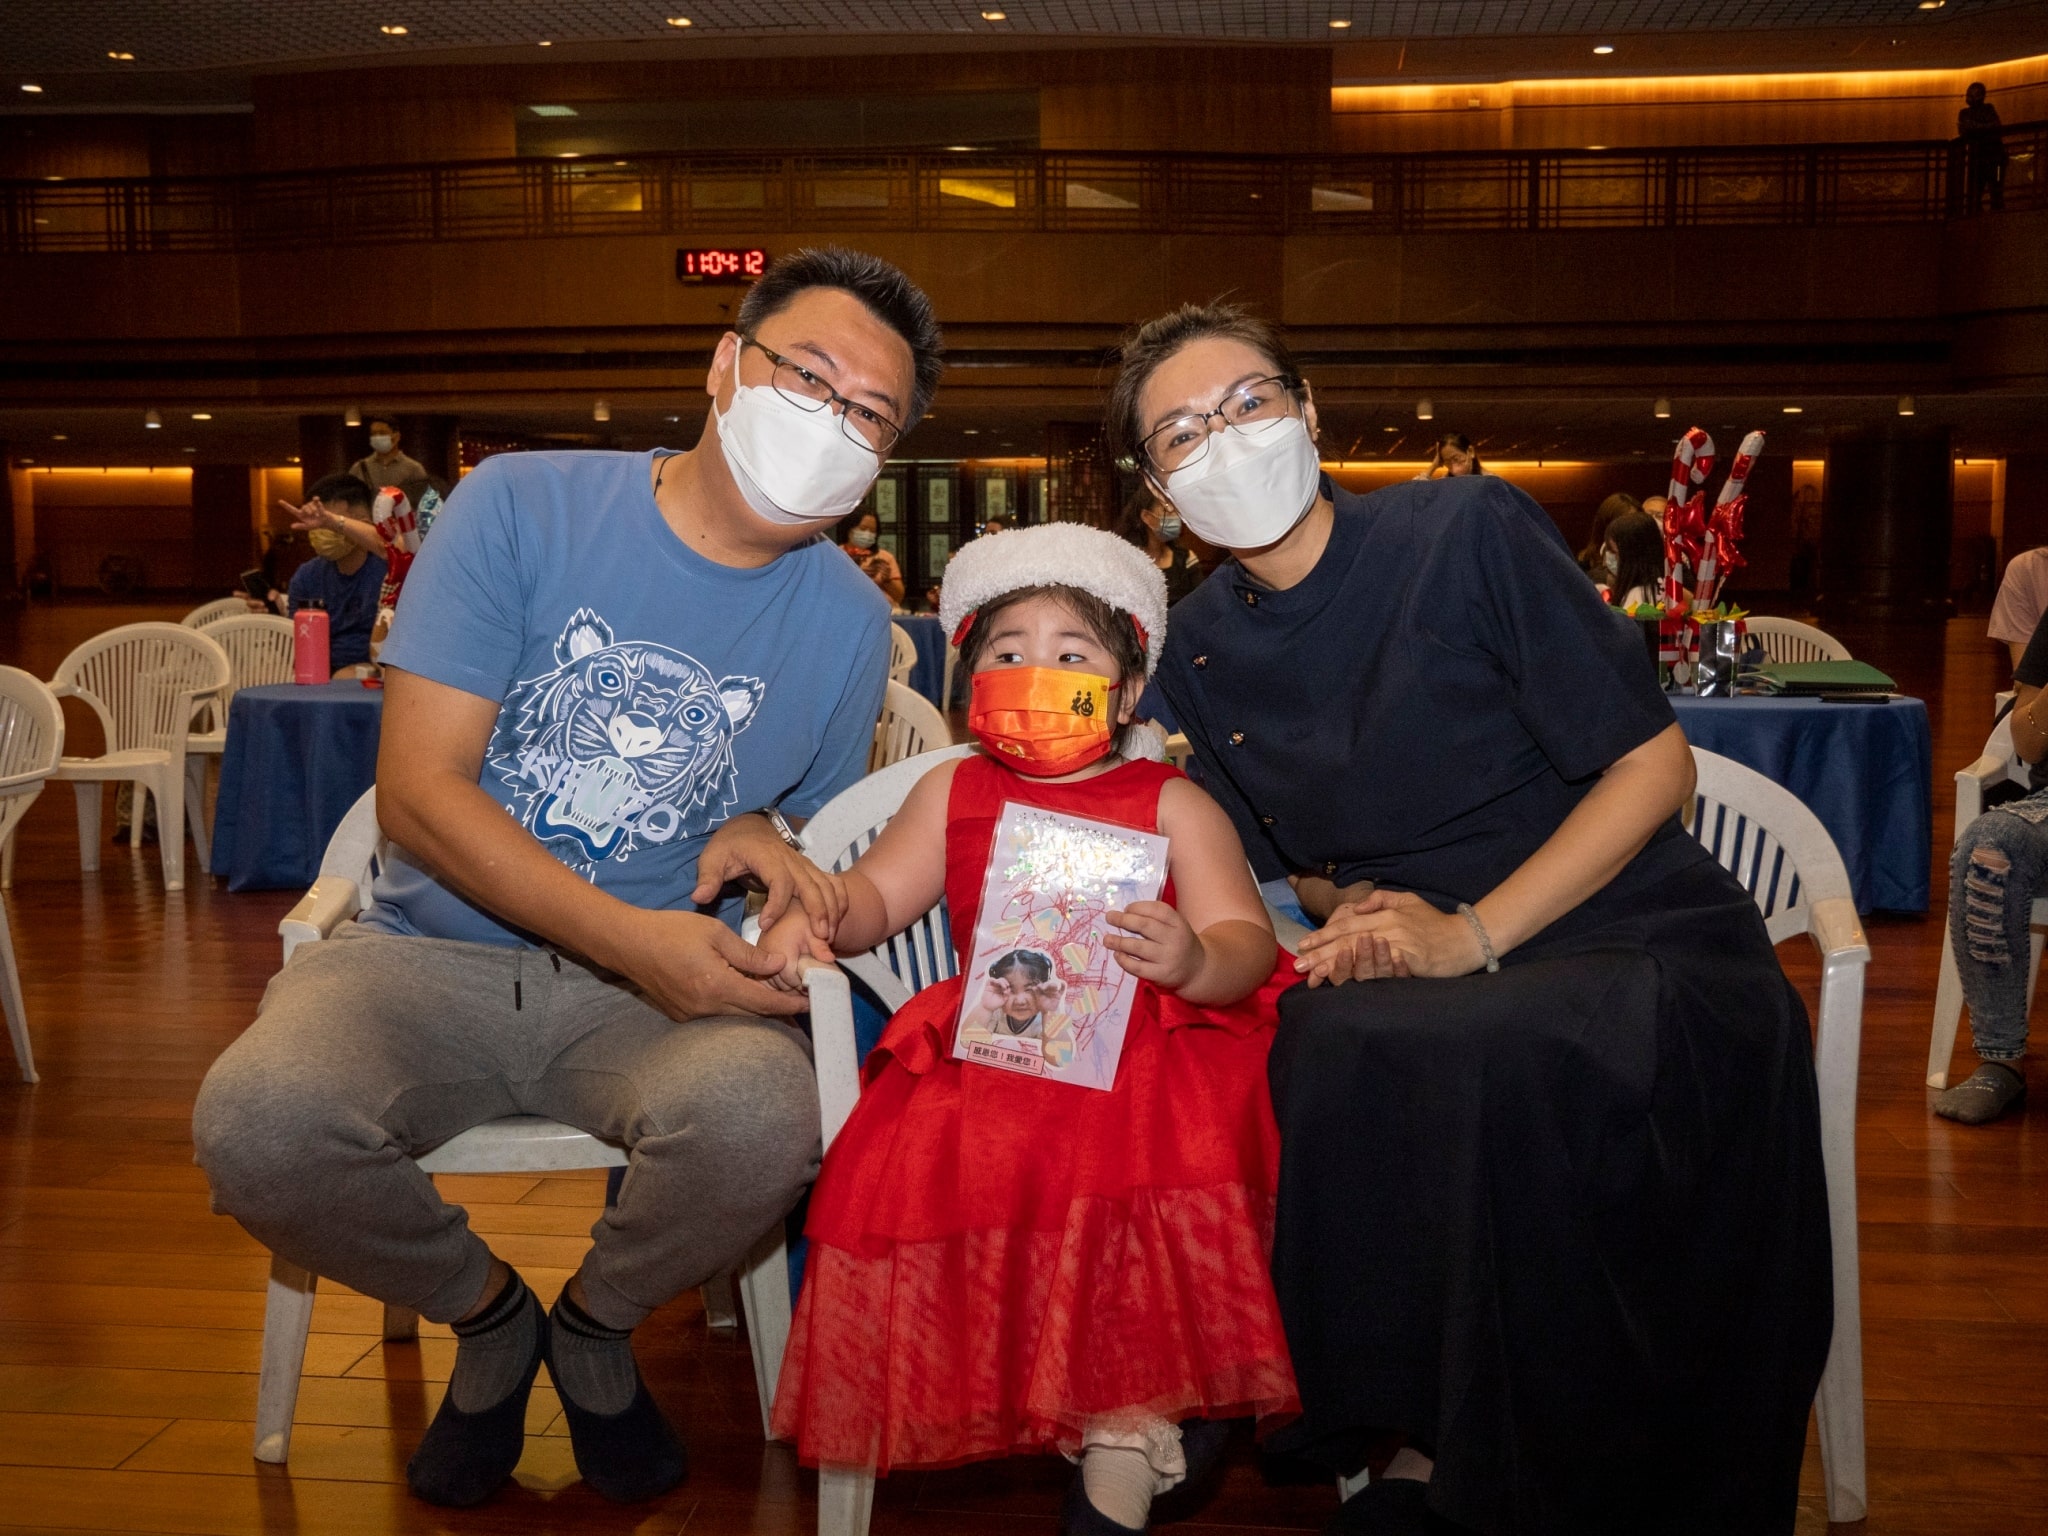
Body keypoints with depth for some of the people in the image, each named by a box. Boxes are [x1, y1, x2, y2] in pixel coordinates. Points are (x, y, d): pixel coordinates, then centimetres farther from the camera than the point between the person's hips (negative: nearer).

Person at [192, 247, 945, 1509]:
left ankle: (598, 1323, 5)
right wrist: (630, 937, -23)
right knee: (258, 1124, -31)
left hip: (660, 985, 1)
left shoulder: (848, 621, 2)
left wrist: (762, 837, -7)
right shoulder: (523, 507, -6)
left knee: (762, 1120, -34)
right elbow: (420, 788, -11)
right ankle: (487, 1312, 5)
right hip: (436, 951, 0)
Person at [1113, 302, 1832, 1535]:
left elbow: (1653, 763, -9)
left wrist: (1469, 937, -18)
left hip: (1646, 945, -4)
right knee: (1325, 1052, -30)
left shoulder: (1468, 532, -10)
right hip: (1424, 975, 4)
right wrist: (1361, 909, -8)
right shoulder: (1202, 654, 5)